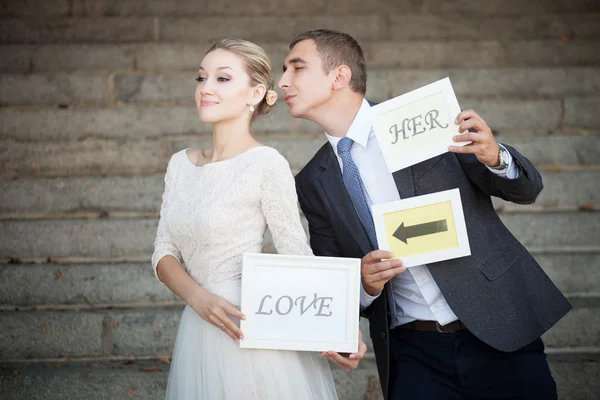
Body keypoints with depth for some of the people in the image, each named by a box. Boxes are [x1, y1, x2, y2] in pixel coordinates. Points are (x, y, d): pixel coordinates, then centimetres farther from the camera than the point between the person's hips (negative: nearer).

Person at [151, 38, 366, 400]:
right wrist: (198, 297, -12)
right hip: (199, 335, 5)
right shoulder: (181, 164, 7)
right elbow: (165, 251, 6)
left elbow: (299, 259, -8)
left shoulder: (266, 164, -11)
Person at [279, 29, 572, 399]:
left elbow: (526, 189, 0)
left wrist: (494, 157, -22)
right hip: (412, 352, 2)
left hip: (501, 331, -2)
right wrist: (365, 283, -12)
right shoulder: (312, 182, 4)